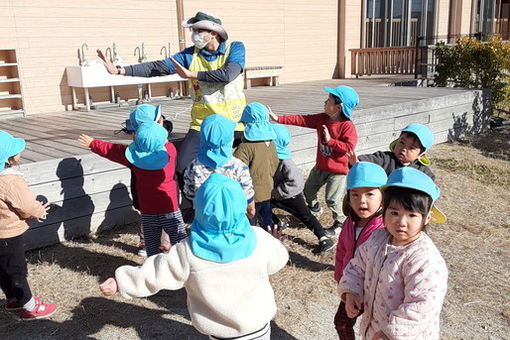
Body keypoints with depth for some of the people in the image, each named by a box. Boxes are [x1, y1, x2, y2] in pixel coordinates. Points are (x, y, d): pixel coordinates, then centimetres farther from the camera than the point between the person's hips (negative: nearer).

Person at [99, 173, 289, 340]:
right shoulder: (259, 240, -21)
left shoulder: (189, 252, -24)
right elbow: (278, 259, -1)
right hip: (258, 324, 1)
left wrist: (121, 282, 3)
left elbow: (156, 273, -12)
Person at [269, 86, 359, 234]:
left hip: (338, 170, -7)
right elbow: (302, 120, -4)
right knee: (308, 190, 23)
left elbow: (349, 147, -29)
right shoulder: (322, 119, -3)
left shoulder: (347, 126, -22)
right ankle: (314, 208, 52)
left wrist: (330, 141, -28)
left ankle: (341, 223, 19)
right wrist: (278, 119, -8)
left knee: (333, 200, -5)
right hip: (320, 166, 8)